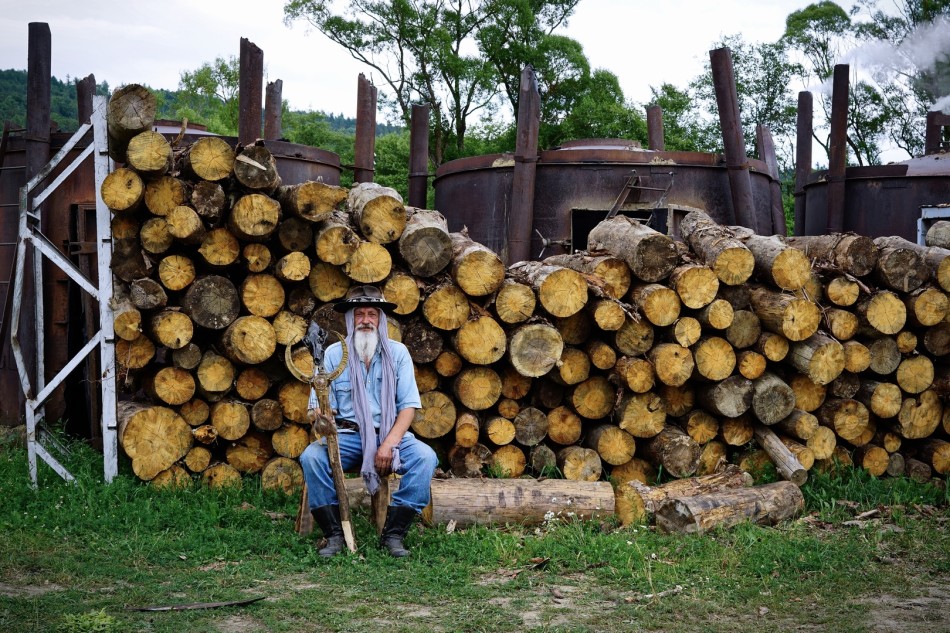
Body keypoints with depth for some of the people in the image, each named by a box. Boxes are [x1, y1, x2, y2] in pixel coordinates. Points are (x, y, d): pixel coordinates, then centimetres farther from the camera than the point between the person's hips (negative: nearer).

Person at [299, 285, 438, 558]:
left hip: (390, 434, 1)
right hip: (347, 435, 0)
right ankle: (334, 535, -18)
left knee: (425, 456, -28)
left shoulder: (397, 352, 4)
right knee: (311, 456, -29)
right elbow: (319, 405, 0)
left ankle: (393, 534, -19)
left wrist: (389, 444, -15)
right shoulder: (334, 354, 3)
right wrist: (320, 416, -26)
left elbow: (408, 406, 0)